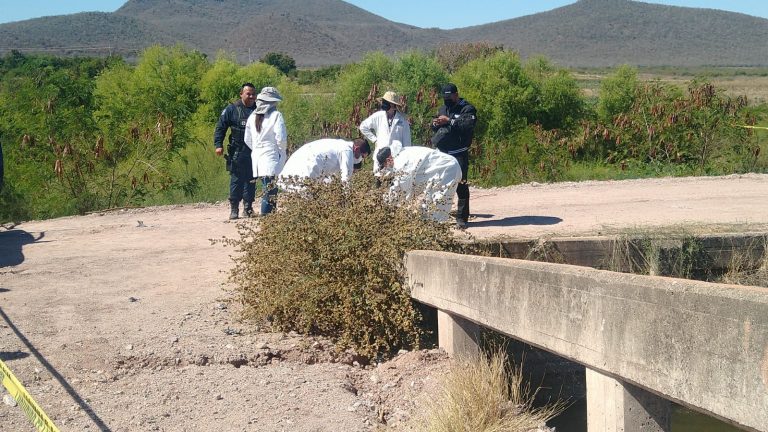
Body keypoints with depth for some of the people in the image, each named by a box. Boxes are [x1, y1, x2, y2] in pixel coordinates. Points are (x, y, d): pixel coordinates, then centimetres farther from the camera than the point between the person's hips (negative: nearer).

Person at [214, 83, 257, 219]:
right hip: (237, 153, -3)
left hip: (254, 153, 3)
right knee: (236, 180, -3)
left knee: (251, 181, 6)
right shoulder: (232, 109, 1)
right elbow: (220, 127, 1)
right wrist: (218, 145, -8)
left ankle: (248, 208, 14)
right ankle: (234, 209, 3)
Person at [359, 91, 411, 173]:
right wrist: (374, 139, 7)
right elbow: (363, 127, 14)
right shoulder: (378, 116, 4)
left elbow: (406, 141, 5)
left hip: (397, 156, -1)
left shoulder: (402, 120, 2)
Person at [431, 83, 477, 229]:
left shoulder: (467, 109, -3)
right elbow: (434, 129, 25)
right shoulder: (442, 109, 19)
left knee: (461, 186, -6)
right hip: (441, 154, 7)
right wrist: (435, 123, 1)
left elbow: (468, 126, -20)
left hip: (459, 155, -7)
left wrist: (449, 121, -17)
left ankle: (462, 218, -1)